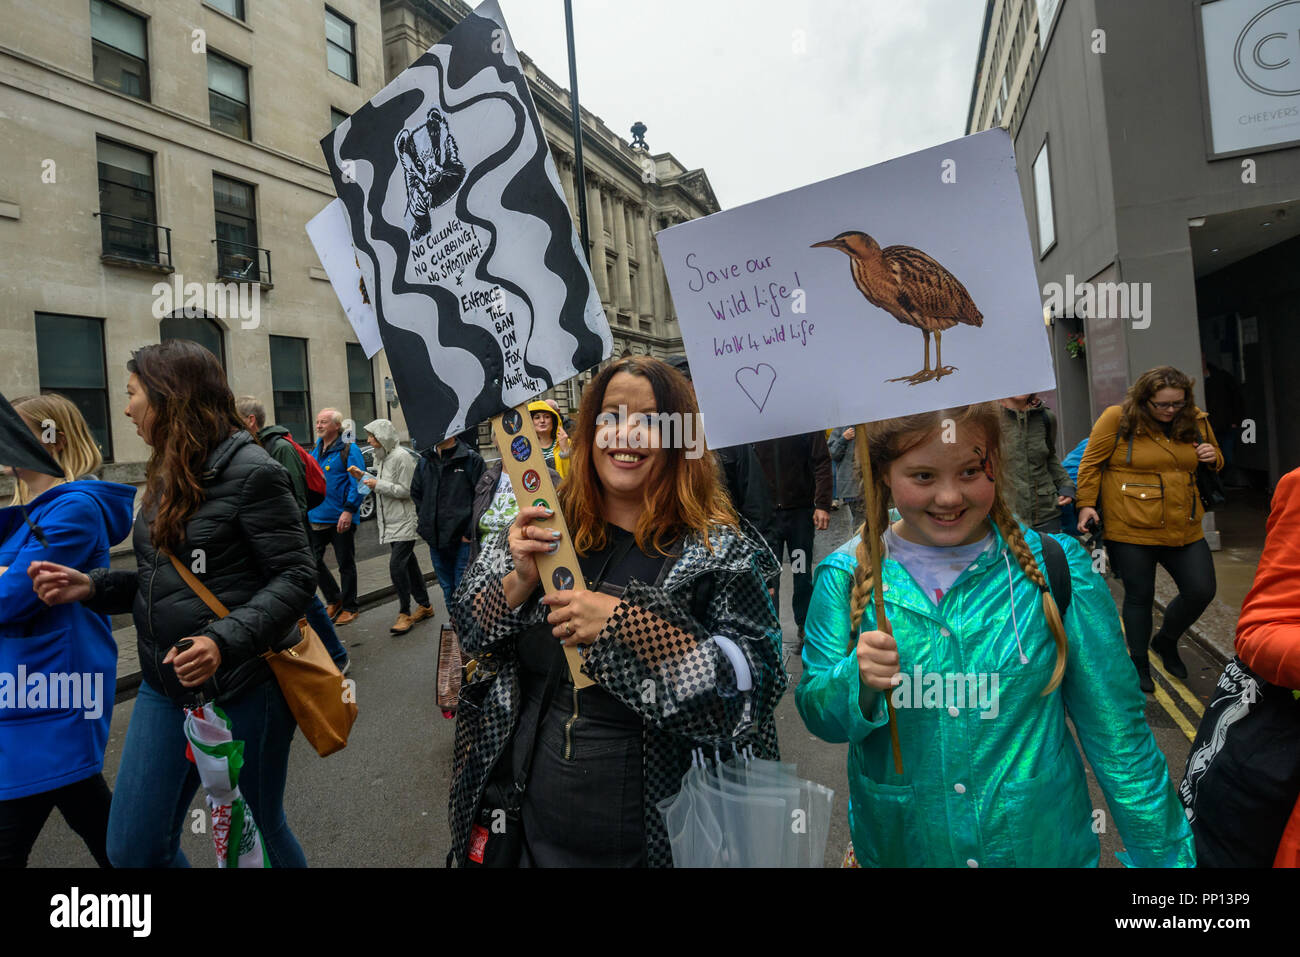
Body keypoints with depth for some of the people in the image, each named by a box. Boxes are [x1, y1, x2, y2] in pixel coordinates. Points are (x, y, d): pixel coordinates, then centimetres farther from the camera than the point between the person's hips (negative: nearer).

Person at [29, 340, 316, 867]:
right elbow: (168, 577, 17)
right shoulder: (169, 476, 10)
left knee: (255, 836, 13)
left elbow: (295, 576, -19)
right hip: (164, 687, 8)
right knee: (131, 848, 14)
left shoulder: (249, 471, -16)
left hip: (243, 689, -8)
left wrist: (225, 641, -30)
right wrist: (92, 586, 2)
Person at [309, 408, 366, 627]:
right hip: (316, 517, 7)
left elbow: (358, 482, -14)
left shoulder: (349, 450, -8)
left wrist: (349, 510, -22)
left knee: (345, 564, 4)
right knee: (313, 560, 9)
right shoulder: (315, 450, 13)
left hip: (341, 518, -7)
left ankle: (349, 607, 17)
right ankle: (334, 600, 27)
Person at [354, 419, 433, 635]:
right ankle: (424, 605, 24)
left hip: (404, 522, -10)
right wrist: (364, 477, 8)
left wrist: (378, 484, -18)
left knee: (397, 566, -13)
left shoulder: (401, 457, -15)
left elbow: (406, 490, -18)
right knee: (408, 564, 14)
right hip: (391, 522, 10)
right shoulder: (383, 457, 15)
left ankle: (405, 613, -3)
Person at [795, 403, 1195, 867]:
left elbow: (1116, 733, -4)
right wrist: (857, 681, -27)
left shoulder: (1052, 567, -12)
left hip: (1044, 842, 0)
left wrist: (1162, 853, -2)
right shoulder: (846, 577, -12)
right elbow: (819, 716, -7)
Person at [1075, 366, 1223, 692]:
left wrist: (1212, 457, -1)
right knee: (1140, 597, 6)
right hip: (1131, 530, -5)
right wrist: (1086, 505, -11)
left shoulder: (1196, 421, 6)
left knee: (1201, 591, 5)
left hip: (1184, 528, 5)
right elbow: (1091, 463, -6)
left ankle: (1166, 641, 33)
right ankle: (1139, 664, 25)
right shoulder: (1117, 419, -10)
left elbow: (1214, 462, 22)